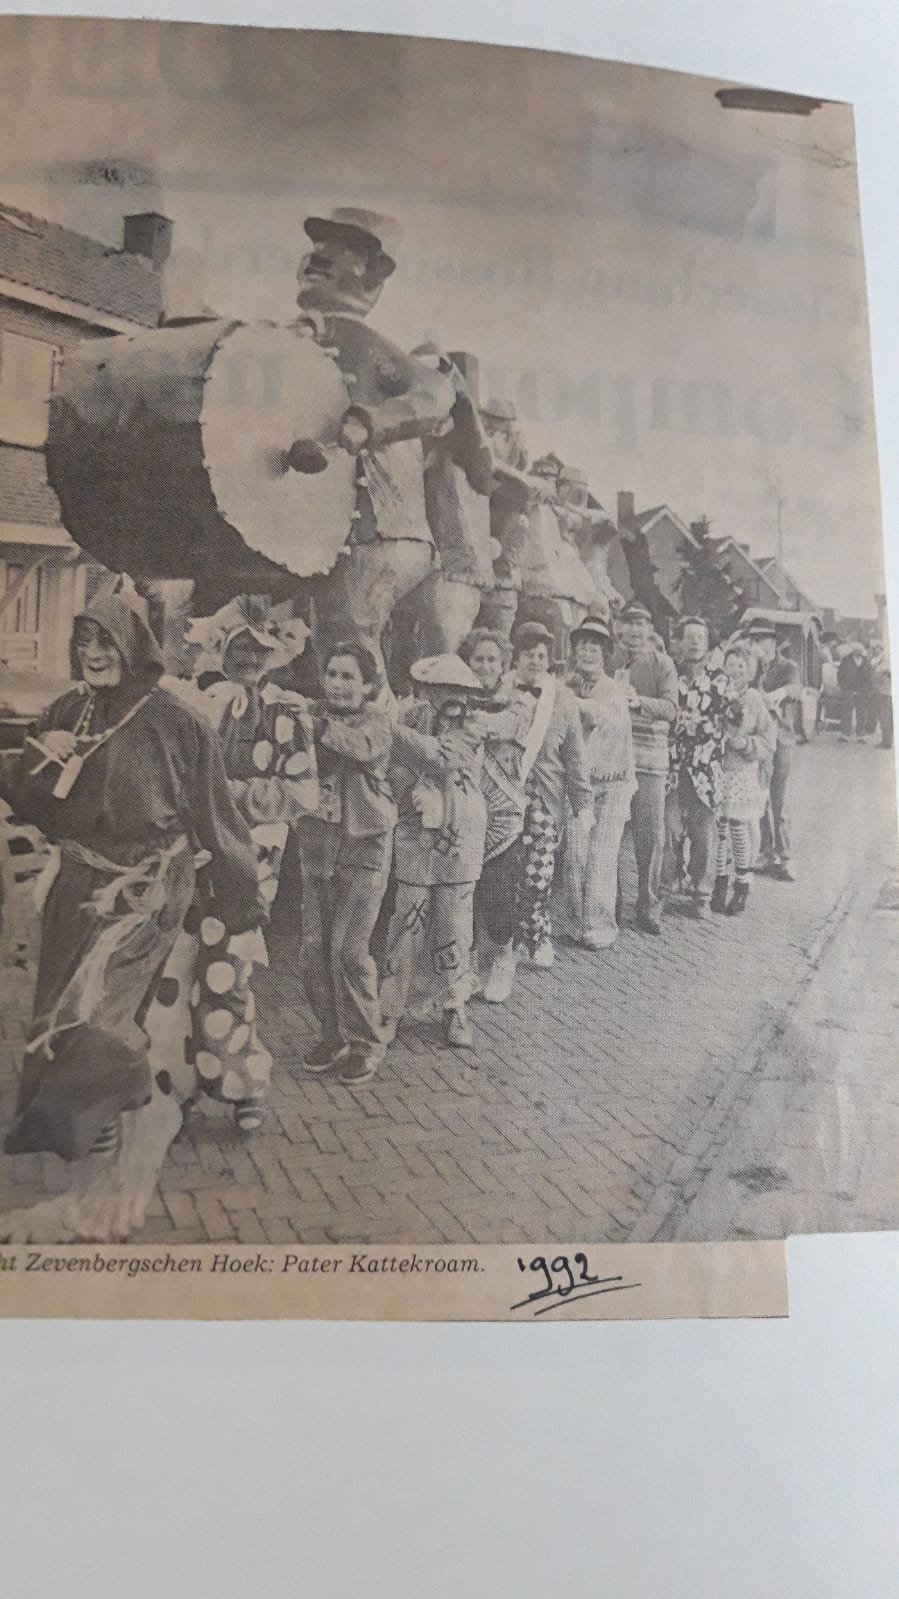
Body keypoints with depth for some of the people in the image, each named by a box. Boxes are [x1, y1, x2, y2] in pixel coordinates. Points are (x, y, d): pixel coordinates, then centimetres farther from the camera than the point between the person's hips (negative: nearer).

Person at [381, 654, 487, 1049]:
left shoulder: (472, 725, -5)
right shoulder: (416, 715, 2)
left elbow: (439, 756, -21)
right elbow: (396, 765, -4)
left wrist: (394, 729, -21)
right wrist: (410, 792, -23)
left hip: (459, 838, -1)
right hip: (416, 835, 1)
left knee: (454, 927, 7)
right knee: (407, 923, 2)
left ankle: (453, 1008, 22)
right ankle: (392, 1009, 13)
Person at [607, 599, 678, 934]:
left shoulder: (662, 663, 8)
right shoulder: (605, 659, 11)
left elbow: (670, 708, -5)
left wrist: (640, 702, -22)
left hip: (650, 754, 0)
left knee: (651, 835, 0)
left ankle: (648, 905, 12)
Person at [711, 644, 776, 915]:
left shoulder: (754, 699, 0)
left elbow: (769, 741, 1)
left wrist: (745, 743, -15)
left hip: (743, 774, -2)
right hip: (716, 771, 2)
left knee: (739, 830, -1)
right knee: (719, 829, 4)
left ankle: (741, 886, 14)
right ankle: (720, 883, 19)